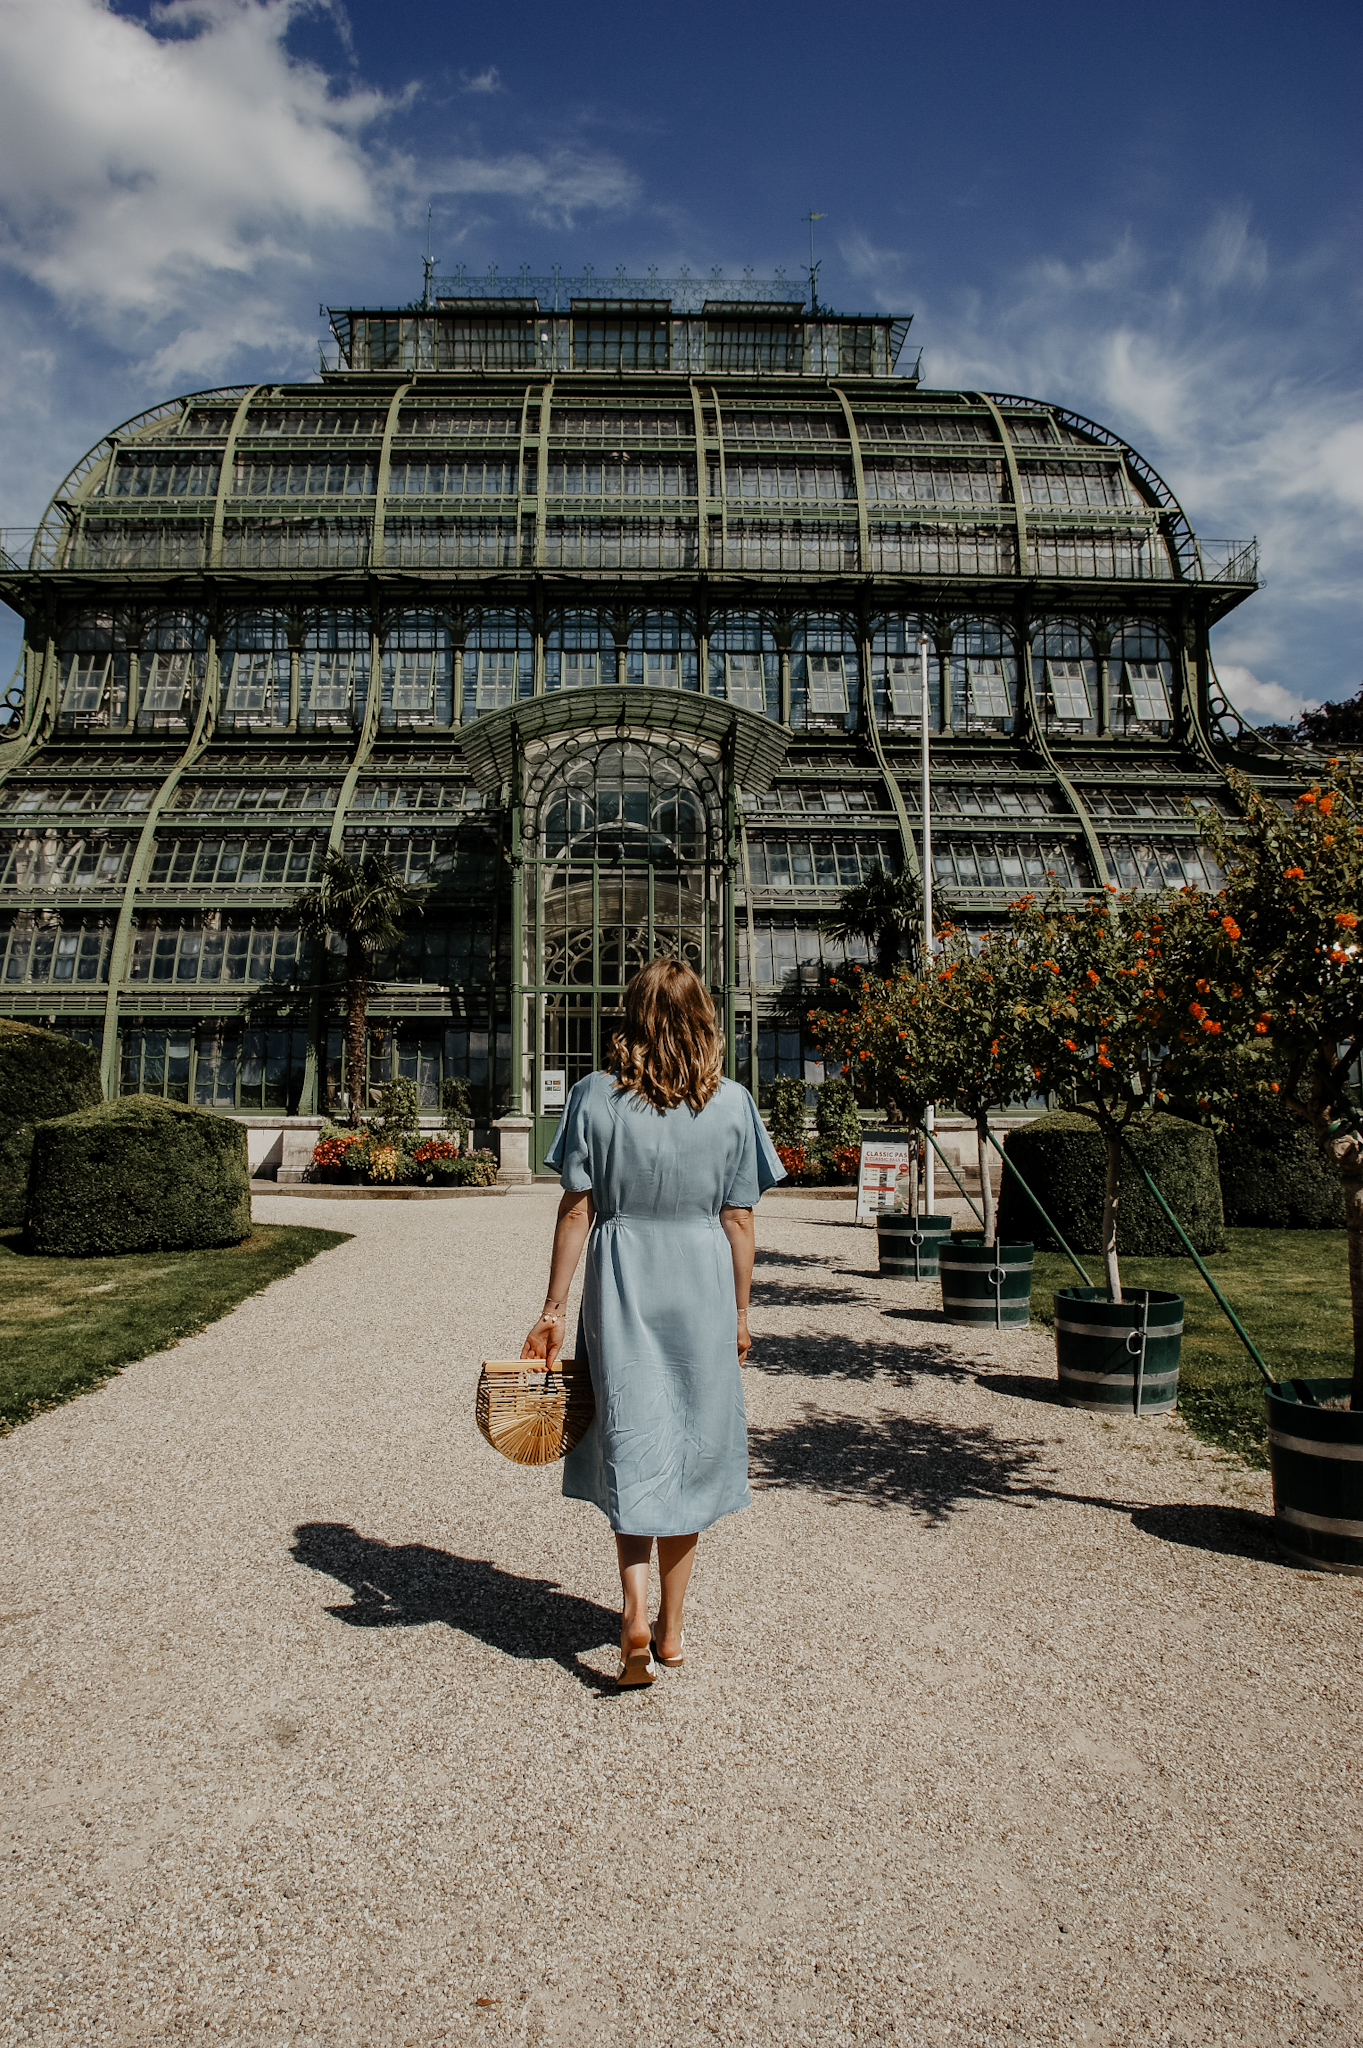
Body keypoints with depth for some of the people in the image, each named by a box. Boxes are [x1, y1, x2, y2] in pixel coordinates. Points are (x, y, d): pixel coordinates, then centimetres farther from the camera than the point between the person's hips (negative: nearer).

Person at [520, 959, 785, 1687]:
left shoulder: (596, 1098, -7)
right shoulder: (732, 1104, -4)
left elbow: (576, 1210, -6)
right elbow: (738, 1219, -2)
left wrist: (552, 1311, 1)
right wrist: (740, 1312, 9)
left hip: (621, 1289, -1)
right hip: (702, 1290, 1)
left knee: (630, 1447, 11)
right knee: (689, 1448, 13)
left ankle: (634, 1613, -3)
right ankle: (671, 1628, 25)